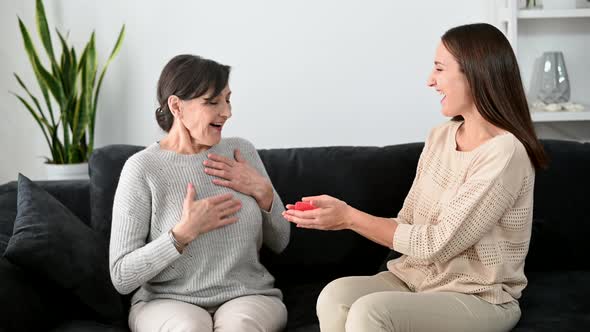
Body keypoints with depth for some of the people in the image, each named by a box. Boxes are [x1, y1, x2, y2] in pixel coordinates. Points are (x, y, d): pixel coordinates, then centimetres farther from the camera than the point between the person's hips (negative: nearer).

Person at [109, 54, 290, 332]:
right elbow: (121, 277, -10)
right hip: (169, 301, -2)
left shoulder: (241, 151, 5)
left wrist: (263, 192, -4)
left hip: (247, 297, 2)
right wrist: (185, 232, -19)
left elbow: (279, 242, 13)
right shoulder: (143, 167, -8)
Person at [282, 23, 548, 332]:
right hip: (416, 278, 7)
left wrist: (351, 217, -16)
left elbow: (437, 245, -19)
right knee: (336, 296, -23)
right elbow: (406, 224, 8)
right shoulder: (439, 137, 6)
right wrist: (339, 217, -7)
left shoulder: (504, 153, -18)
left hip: (479, 299, -6)